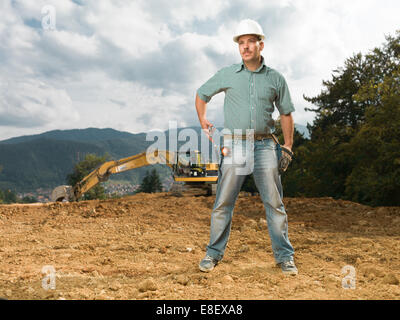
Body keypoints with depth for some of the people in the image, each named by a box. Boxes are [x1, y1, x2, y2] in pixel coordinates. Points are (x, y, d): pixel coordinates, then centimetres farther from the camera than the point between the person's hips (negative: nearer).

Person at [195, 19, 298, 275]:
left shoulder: (276, 79, 6)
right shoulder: (227, 75, 4)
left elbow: (286, 114, 13)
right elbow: (202, 94, 19)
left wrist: (288, 148, 7)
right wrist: (203, 123, 11)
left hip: (264, 146, 1)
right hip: (234, 146, 0)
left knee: (275, 203, 3)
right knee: (223, 203, 1)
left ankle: (285, 256, 14)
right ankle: (214, 253, 14)